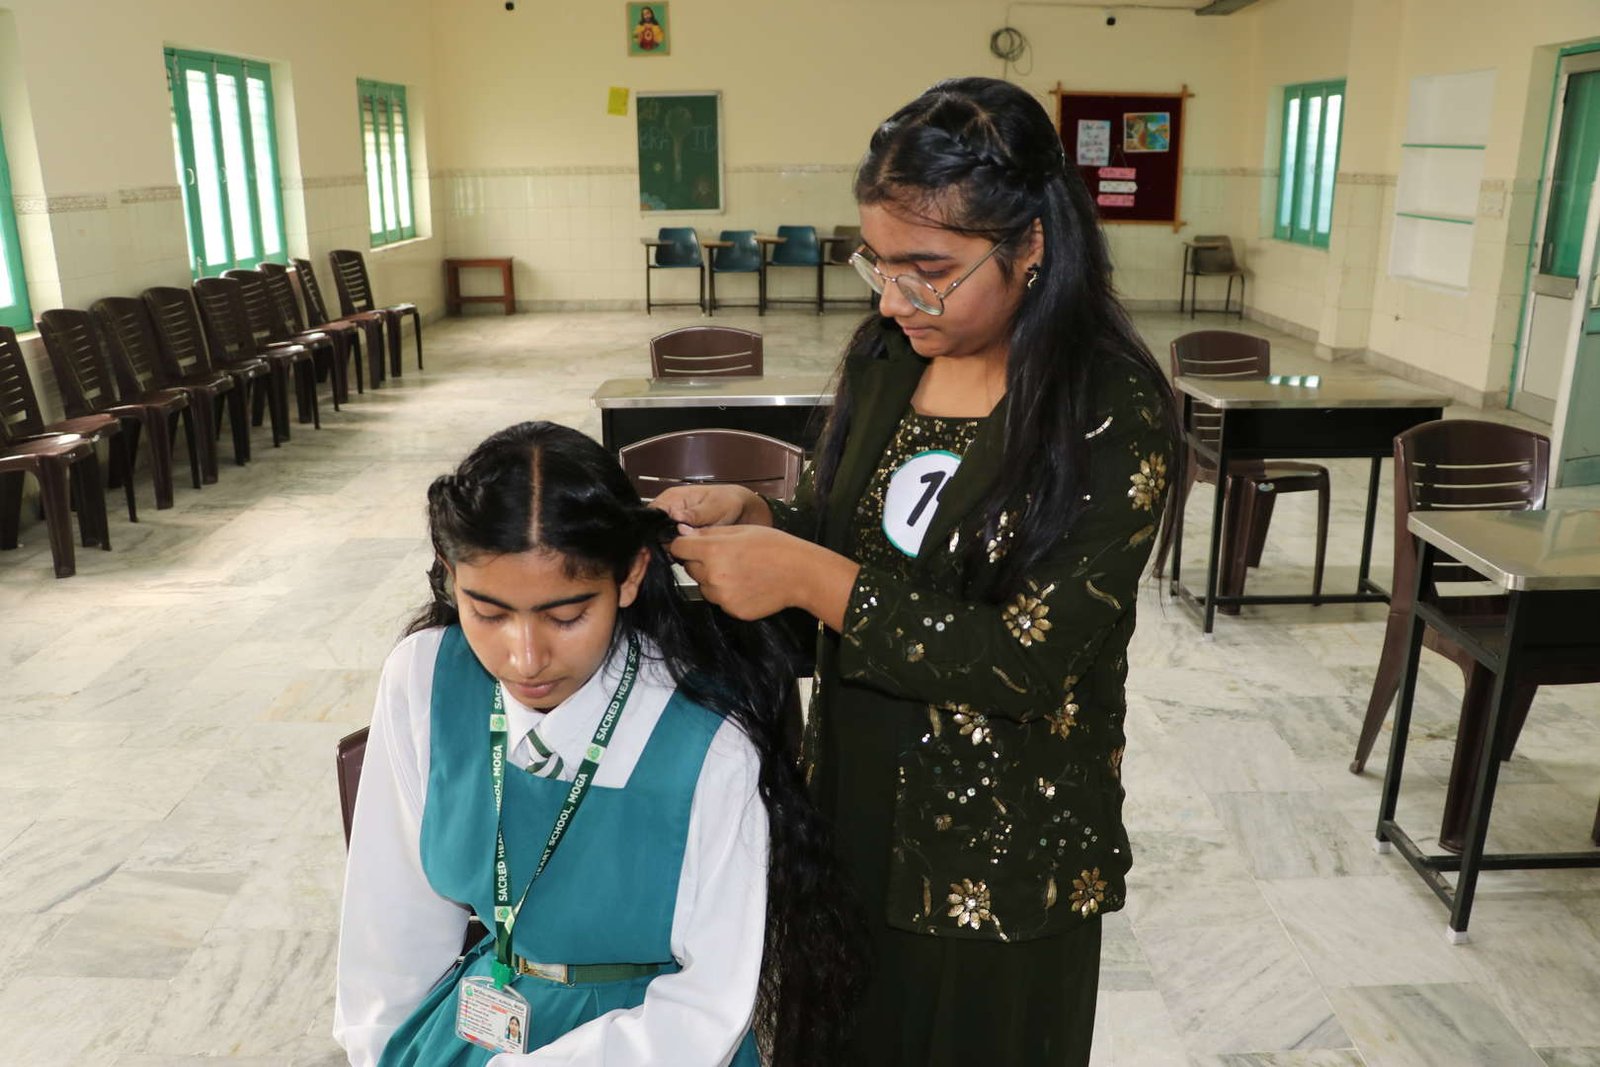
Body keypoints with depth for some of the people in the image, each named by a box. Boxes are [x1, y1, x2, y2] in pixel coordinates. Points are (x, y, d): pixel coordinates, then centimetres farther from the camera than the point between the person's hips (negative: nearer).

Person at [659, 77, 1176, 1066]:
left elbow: (1029, 656, -25)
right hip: (852, 795, 5)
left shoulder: (1116, 409, -20)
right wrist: (744, 513, -13)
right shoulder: (883, 354, -3)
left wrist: (806, 578, -28)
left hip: (1003, 844, -5)